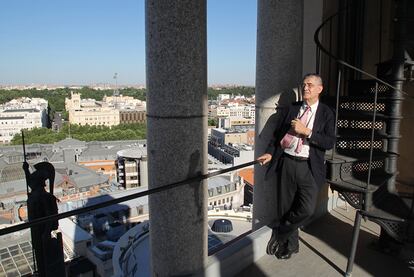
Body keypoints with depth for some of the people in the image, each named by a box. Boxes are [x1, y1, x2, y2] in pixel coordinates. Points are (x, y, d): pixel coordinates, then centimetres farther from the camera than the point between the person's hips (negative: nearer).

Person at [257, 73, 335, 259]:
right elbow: (277, 134, 10)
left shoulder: (326, 113, 3)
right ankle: (290, 244, 32)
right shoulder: (290, 109, 10)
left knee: (306, 209, -11)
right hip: (286, 163, 2)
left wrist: (306, 131, -17)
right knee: (285, 207, 10)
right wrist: (270, 153, -6)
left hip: (309, 167, -2)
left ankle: (279, 232, 16)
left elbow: (330, 143, -7)